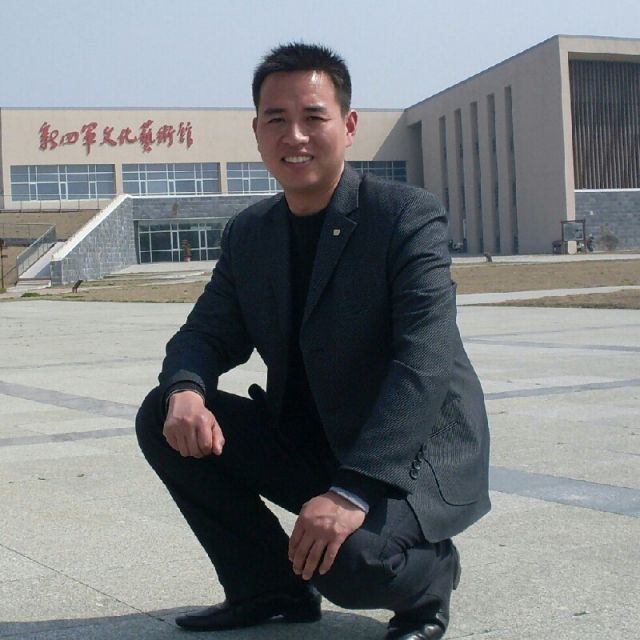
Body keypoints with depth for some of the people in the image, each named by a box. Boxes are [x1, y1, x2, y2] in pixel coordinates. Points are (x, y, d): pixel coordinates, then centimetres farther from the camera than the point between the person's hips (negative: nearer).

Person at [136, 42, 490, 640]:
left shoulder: (410, 215, -16)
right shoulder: (248, 233, 4)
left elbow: (425, 364, -26)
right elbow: (207, 334, 6)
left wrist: (354, 490, -37)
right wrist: (184, 390, -21)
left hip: (412, 454, -6)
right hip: (303, 444, 7)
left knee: (347, 559, -34)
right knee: (164, 421, -9)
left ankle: (427, 576, 4)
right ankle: (270, 587, 6)